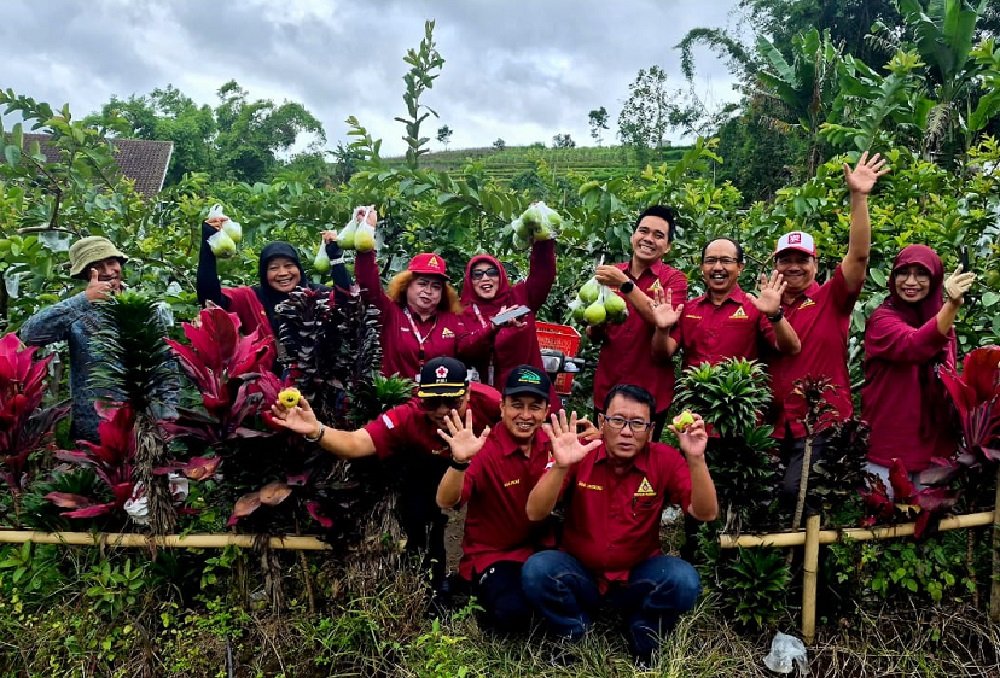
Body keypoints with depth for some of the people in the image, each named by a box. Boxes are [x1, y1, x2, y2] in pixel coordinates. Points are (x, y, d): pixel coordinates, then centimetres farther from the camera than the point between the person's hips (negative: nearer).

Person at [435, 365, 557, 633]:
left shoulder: (552, 444, -4)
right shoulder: (485, 449, -19)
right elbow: (445, 502, -29)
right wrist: (460, 462, -48)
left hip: (540, 548, 5)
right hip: (492, 555, -5)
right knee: (513, 613, -30)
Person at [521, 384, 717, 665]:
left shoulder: (665, 459, -9)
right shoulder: (579, 454, -12)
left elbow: (705, 513, -16)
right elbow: (535, 514, -19)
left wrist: (696, 460, -32)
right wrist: (560, 466, -37)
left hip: (638, 576, 1)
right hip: (579, 573, 0)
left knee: (684, 580, -29)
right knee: (536, 570, -29)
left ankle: (643, 638, 3)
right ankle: (576, 637, 0)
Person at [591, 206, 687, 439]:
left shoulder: (674, 279, -3)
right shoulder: (612, 273, 5)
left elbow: (663, 321, -21)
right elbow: (593, 336, 10)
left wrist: (625, 285, -24)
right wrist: (595, 325, -11)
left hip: (650, 391, -3)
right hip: (606, 386, 3)